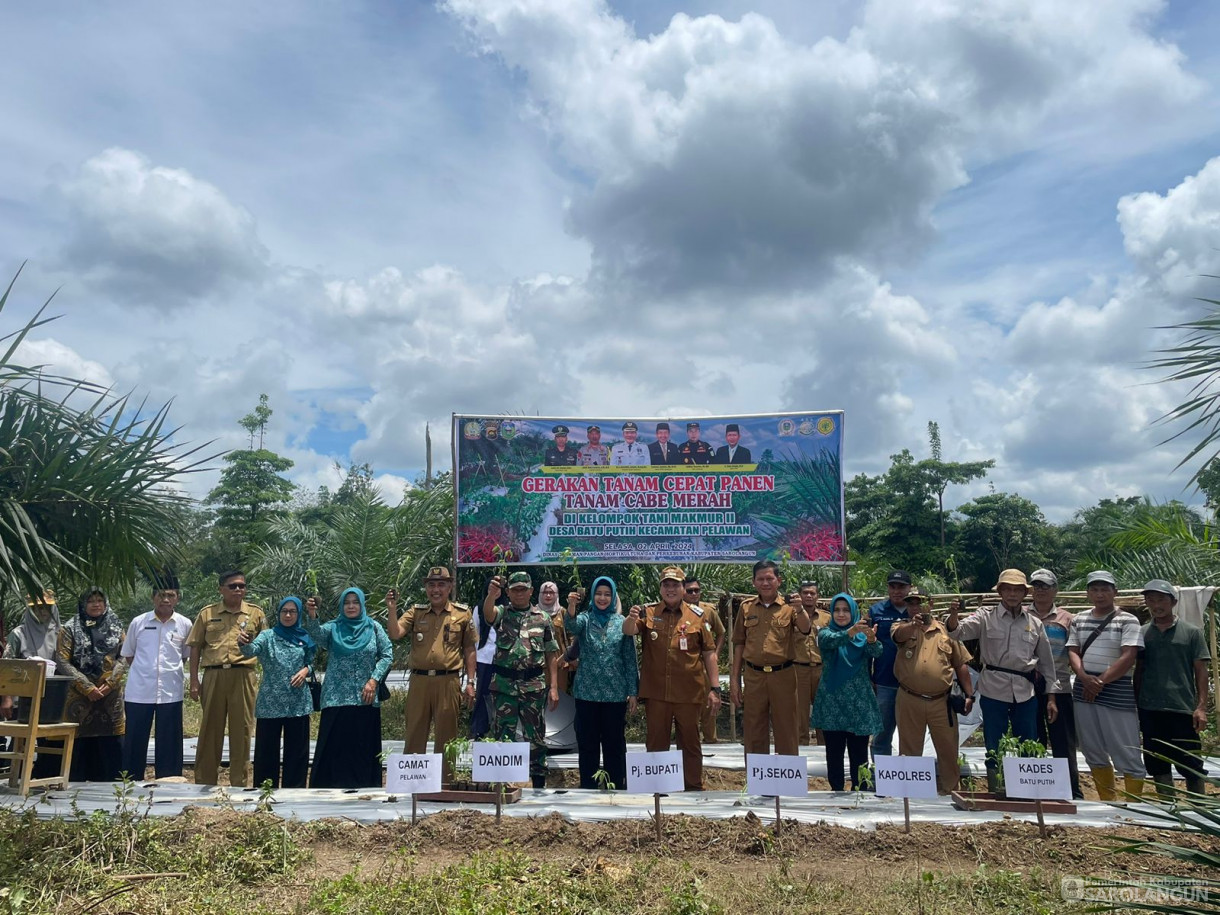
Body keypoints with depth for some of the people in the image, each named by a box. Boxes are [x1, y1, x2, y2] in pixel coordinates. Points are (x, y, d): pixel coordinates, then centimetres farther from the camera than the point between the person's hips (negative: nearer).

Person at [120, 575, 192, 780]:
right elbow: (128, 656, 12)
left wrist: (172, 670, 3)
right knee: (134, 742, 7)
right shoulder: (138, 622, 2)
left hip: (170, 693, 0)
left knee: (169, 744, 5)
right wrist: (143, 671, 4)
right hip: (138, 692, 0)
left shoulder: (184, 625, 2)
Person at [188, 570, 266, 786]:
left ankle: (239, 783, 13)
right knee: (210, 728, 7)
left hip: (243, 676, 0)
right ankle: (204, 782, 17)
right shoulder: (207, 613, 9)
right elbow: (195, 647, 9)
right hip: (213, 675, 1)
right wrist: (194, 681, 3)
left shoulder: (255, 614, 8)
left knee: (241, 730, 3)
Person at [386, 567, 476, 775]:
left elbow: (469, 650, 6)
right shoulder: (415, 612, 10)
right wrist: (392, 610, -16)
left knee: (446, 736, 6)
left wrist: (470, 682, 1)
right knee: (414, 733, 9)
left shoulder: (463, 613, 4)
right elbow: (394, 634, -3)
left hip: (448, 682, -2)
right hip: (419, 680, 2)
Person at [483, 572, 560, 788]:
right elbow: (488, 613, -23)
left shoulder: (542, 618, 6)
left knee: (535, 736, 7)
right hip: (504, 684, -1)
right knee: (503, 736, 5)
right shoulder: (501, 613, 3)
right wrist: (491, 596, -46)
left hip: (534, 685, 1)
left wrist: (553, 687, 0)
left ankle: (539, 785, 18)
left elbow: (551, 654, 7)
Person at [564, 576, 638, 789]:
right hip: (587, 692, 0)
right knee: (587, 744, 7)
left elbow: (630, 658, 4)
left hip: (615, 693, 0)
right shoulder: (585, 618, 1)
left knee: (615, 744, 8)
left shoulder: (621, 622, 3)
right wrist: (571, 608, -46)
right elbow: (572, 626, -24)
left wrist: (633, 692, 0)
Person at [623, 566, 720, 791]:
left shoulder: (697, 615, 3)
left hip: (689, 693, -1)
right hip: (656, 692, 1)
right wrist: (631, 618, -37)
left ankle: (694, 788, 22)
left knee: (690, 742, 10)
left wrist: (715, 688, -1)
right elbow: (628, 630, -13)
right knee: (655, 743, 10)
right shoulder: (648, 612, 4)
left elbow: (709, 653, 4)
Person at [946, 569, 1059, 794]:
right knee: (994, 750, 3)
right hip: (993, 691, -3)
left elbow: (1046, 662, 13)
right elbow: (958, 631, -13)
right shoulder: (986, 617, 1)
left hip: (1025, 693, 3)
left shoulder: (1035, 624, 9)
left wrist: (1051, 697, 10)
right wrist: (953, 616, -35)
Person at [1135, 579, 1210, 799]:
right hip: (1150, 711, 3)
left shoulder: (1191, 632, 2)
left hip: (1183, 709, -2)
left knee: (1192, 767, 3)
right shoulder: (1142, 633, 8)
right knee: (1159, 767, 9)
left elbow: (1201, 671, 1)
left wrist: (1201, 707, -7)